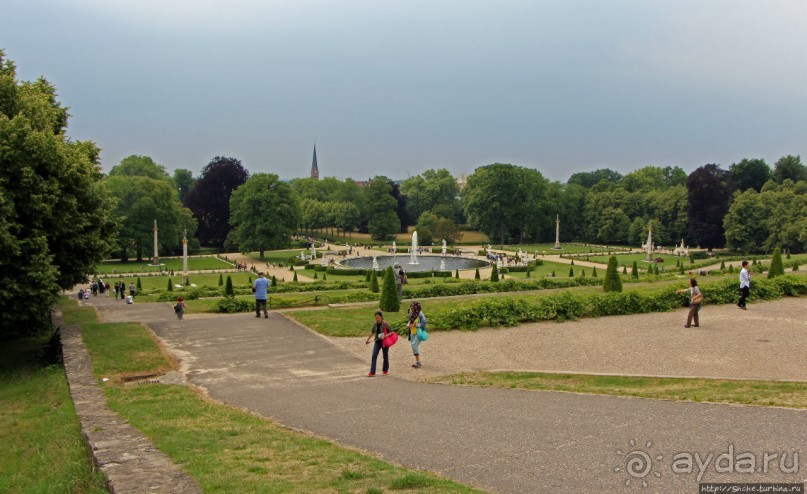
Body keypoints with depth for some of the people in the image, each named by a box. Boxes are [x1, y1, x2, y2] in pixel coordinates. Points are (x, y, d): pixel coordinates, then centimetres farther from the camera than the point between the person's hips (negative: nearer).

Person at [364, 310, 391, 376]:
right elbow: (372, 332, 16)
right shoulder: (375, 324, 0)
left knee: (385, 356, 11)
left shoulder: (385, 324, -15)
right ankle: (372, 372, -11)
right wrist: (368, 340, 23)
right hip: (377, 342, 4)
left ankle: (385, 370, 31)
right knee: (374, 356, -9)